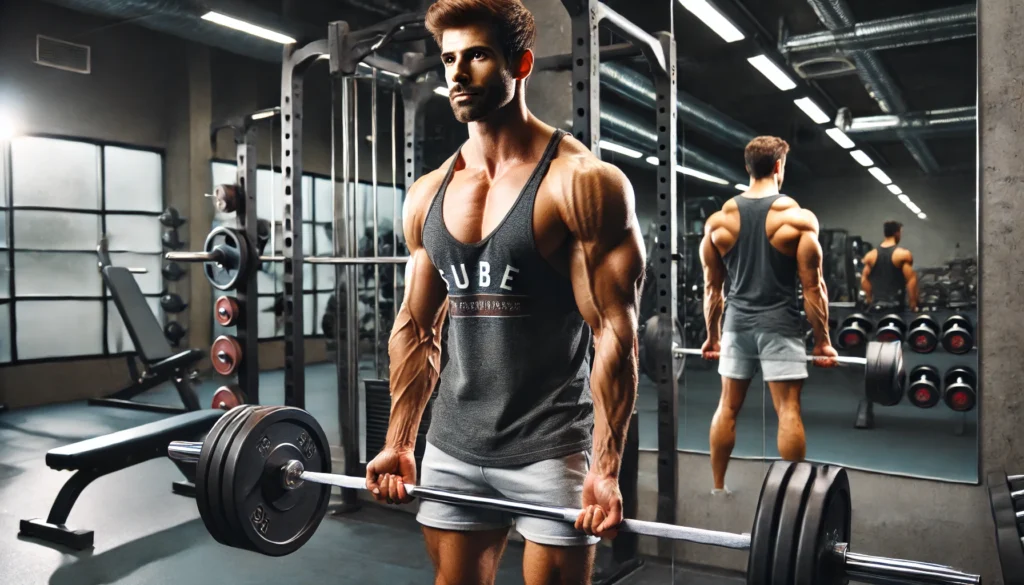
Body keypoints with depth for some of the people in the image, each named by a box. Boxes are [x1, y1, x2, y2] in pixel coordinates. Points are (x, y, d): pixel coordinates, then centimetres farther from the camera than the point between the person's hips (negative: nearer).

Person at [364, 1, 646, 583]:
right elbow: (416, 328, 11)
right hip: (452, 448, 6)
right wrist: (398, 443, 10)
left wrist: (606, 468, -17)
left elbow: (615, 333, -15)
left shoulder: (582, 182, -12)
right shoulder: (428, 194, 5)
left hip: (552, 451, -5)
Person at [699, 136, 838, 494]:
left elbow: (712, 286, 6)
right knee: (788, 410, 2)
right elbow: (812, 287, -7)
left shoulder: (719, 218, 2)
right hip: (779, 324, -3)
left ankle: (717, 489, 19)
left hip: (737, 324, 3)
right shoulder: (799, 217, -7)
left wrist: (712, 335, 15)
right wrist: (823, 340, 1)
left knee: (728, 408, 11)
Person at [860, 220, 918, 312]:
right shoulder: (903, 254, -7)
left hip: (877, 305, 5)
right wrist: (913, 305, -6)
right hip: (895, 305, -4)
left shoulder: (870, 255, 7)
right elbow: (911, 281, -11)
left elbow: (864, 280, 8)